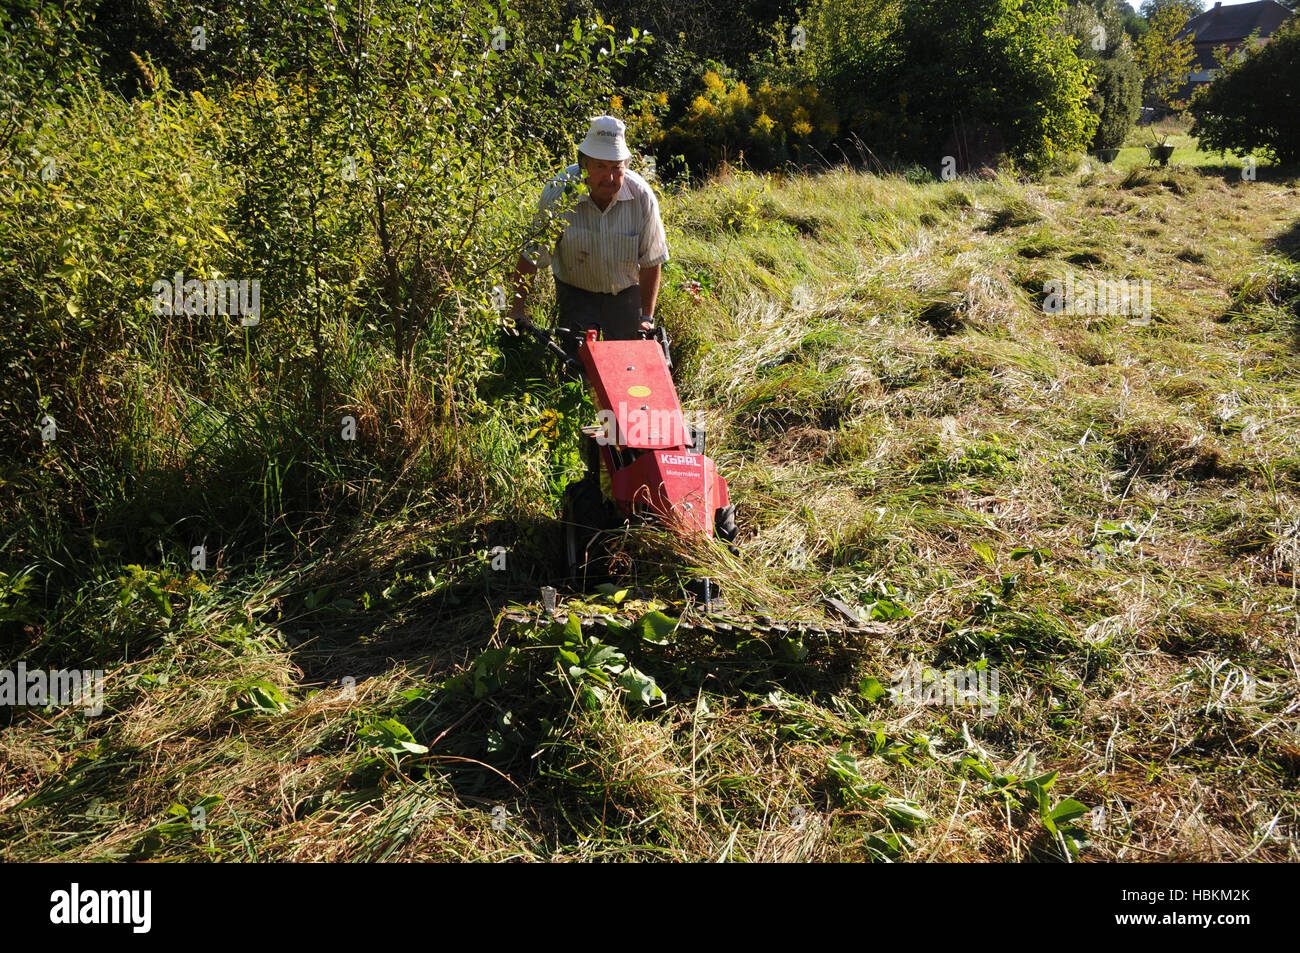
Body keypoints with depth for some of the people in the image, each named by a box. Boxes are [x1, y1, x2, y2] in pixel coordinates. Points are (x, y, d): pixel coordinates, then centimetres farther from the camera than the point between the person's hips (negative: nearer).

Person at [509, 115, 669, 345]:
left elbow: (651, 261, -8)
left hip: (627, 293, 1)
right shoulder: (558, 192, -21)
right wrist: (517, 309, -19)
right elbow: (530, 256, -14)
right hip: (576, 293, -1)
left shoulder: (642, 196, -17)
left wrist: (647, 317, -9)